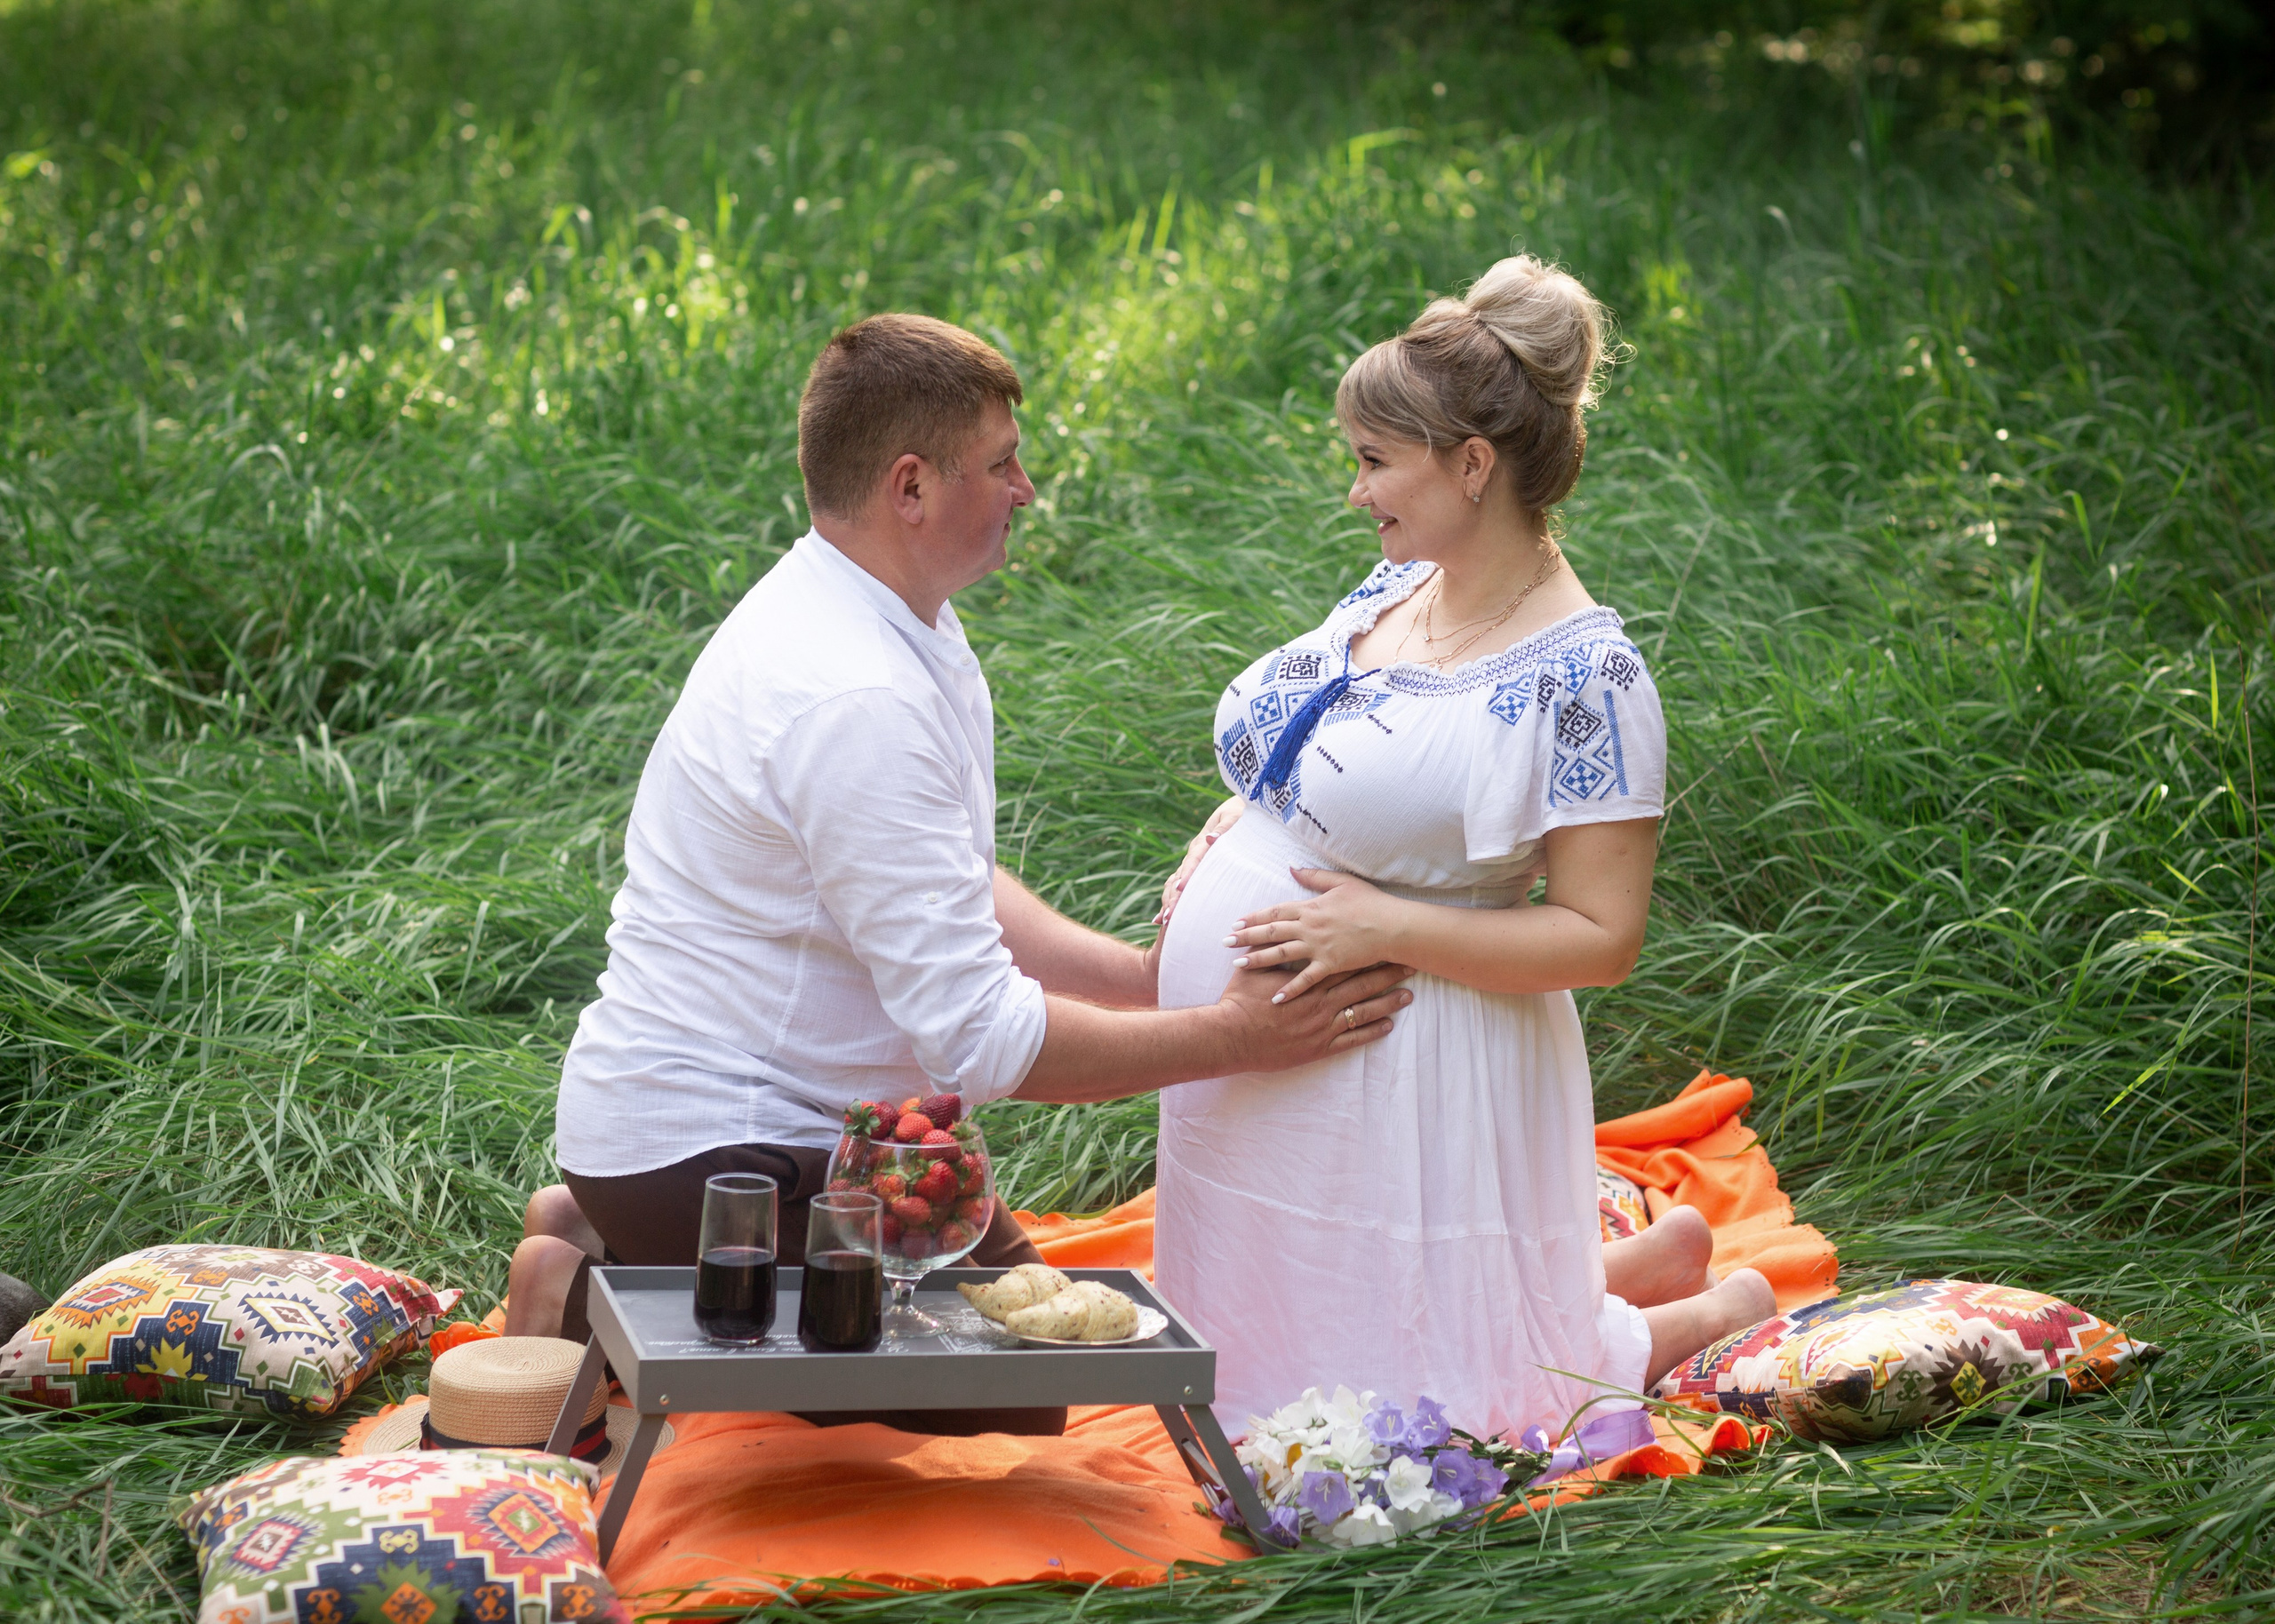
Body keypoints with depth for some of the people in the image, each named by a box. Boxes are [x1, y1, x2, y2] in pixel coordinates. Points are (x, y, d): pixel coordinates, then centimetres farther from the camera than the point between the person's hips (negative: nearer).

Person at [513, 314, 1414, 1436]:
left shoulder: (887, 625, 6)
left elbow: (956, 897, 11)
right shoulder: (855, 700, -27)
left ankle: (615, 1239, 15)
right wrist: (1232, 1037, -19)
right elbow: (980, 1038, -27)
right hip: (708, 1151, -10)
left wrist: (1156, 977, 0)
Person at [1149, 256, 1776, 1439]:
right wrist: (1225, 834, 0)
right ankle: (1656, 1258, 35)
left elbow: (1600, 938, -22)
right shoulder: (1396, 588, 4)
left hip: (1405, 1065, -9)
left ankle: (1711, 1313, 26)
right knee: (1280, 1341, 24)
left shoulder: (1583, 676, -20)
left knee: (1422, 1393, 6)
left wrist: (1383, 926, -26)